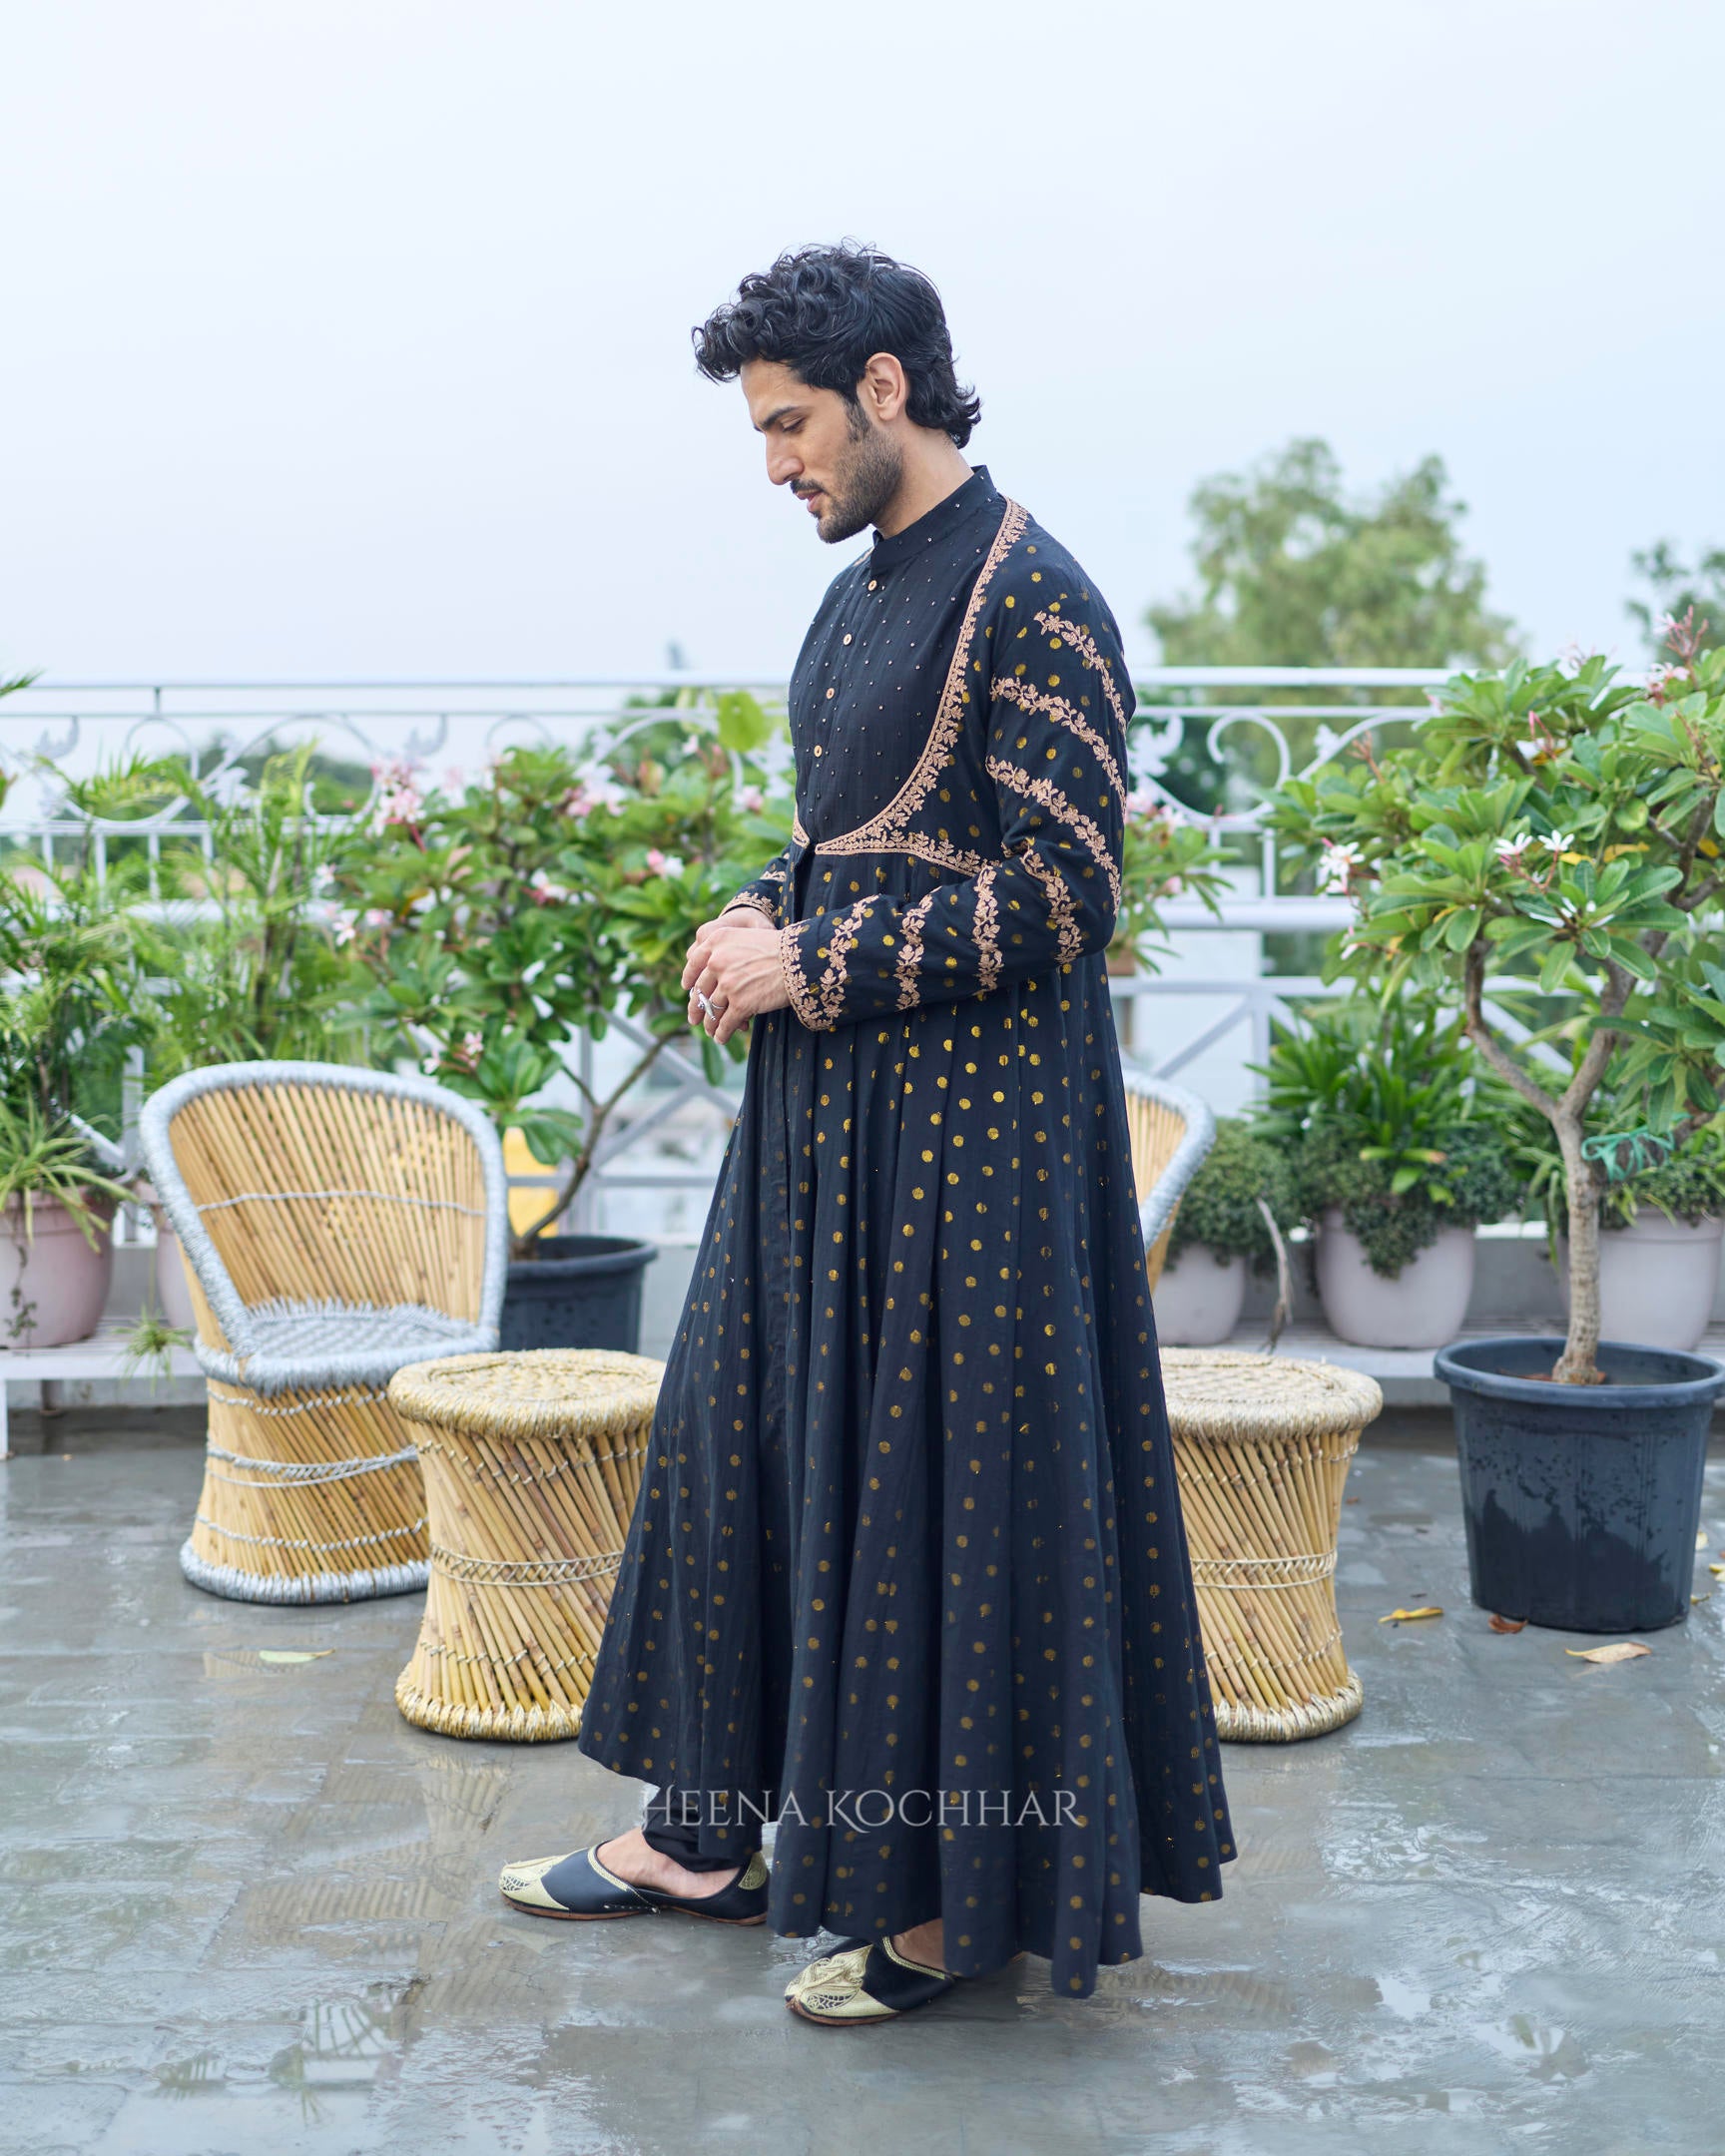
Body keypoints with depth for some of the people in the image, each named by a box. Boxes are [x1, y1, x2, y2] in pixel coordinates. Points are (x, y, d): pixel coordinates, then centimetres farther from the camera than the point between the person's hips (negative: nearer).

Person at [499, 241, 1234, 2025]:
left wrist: (810, 968, -15)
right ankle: (709, 1831, 28)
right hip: (823, 1102, 9)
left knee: (943, 1481, 0)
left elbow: (1056, 899, -19)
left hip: (968, 1122, -9)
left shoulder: (1029, 597, -15)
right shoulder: (860, 593, 13)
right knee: (745, 1438, 14)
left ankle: (965, 1896, 15)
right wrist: (760, 918, 2)